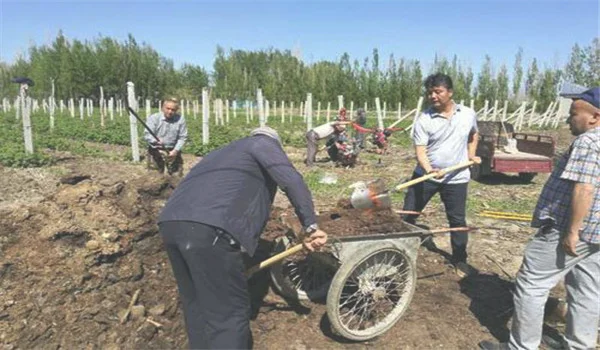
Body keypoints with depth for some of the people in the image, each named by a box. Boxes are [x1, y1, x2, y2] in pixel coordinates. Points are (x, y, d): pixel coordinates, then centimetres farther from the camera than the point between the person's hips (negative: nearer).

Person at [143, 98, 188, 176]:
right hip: (156, 150, -1)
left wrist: (176, 150, -13)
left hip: (173, 151, 2)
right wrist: (155, 141, -38)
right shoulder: (153, 118, -9)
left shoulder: (180, 119, -4)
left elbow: (182, 137, -1)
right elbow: (147, 135, -16)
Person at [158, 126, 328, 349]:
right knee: (229, 311, 3)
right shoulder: (264, 144, 17)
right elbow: (292, 180, -4)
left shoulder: (221, 153, 39)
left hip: (170, 223, 9)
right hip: (208, 228, -9)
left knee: (196, 305, 24)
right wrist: (310, 226, -2)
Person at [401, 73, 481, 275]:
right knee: (408, 213, 4)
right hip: (425, 175, -1)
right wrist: (428, 169, -35)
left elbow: (473, 135, 22)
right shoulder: (424, 119, -10)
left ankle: (460, 260, 28)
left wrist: (471, 155, 10)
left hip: (456, 178, 1)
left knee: (457, 220, 10)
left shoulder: (468, 114, 0)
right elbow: (420, 150, -17)